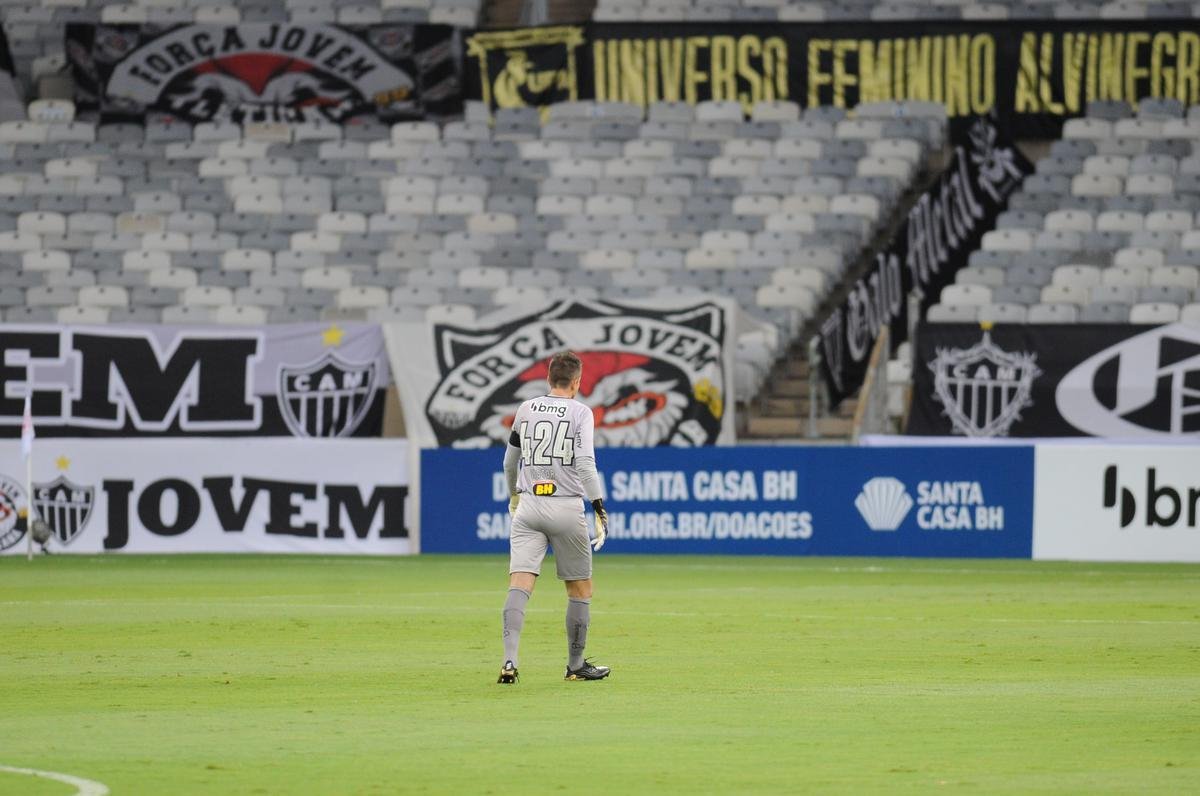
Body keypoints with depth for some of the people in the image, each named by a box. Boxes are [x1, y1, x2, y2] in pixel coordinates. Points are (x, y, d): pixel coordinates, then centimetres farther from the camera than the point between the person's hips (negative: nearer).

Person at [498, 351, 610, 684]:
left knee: (519, 585, -7)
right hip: (566, 507, -3)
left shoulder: (526, 409, 10)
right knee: (580, 590, 13)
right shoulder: (580, 412, -3)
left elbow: (510, 460, 21)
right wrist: (600, 508, -15)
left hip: (528, 505, 3)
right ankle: (576, 665, 20)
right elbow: (585, 462, -16)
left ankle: (509, 662, -23)